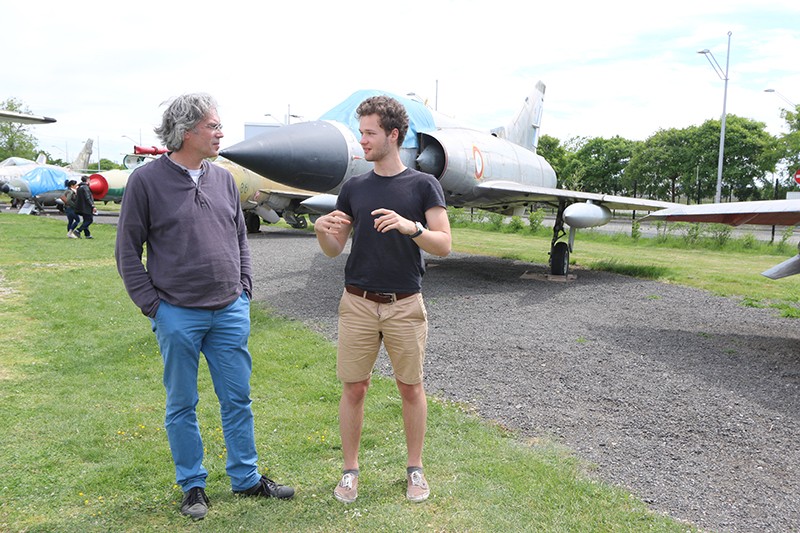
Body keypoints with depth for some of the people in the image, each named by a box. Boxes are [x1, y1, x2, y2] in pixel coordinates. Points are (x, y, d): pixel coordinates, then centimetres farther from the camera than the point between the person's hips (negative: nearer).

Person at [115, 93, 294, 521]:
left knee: (237, 399, 11)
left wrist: (244, 290, 8)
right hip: (178, 315, -4)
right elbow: (128, 249, -2)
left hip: (230, 312, 4)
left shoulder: (223, 179, 8)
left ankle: (246, 478, 26)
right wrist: (151, 304, -6)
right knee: (182, 405, 9)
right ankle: (192, 486, 26)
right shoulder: (147, 180, -6)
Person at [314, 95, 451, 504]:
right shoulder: (353, 188, 8)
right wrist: (321, 230, -12)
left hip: (404, 305, -2)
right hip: (357, 303, 2)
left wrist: (410, 226, -24)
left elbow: (443, 244, -6)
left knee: (411, 387, 8)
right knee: (353, 389, 6)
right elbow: (334, 249, 10)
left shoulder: (423, 185, -1)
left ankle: (415, 469, 25)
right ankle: (350, 470, 22)